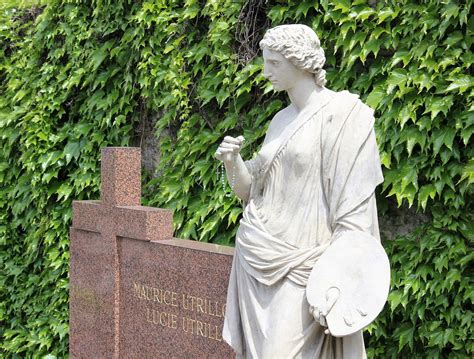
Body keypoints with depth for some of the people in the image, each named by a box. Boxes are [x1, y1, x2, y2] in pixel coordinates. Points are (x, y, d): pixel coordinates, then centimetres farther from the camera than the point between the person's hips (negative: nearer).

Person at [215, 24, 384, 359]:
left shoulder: (343, 114, -10)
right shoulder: (281, 120, 13)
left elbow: (354, 208, -14)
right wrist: (232, 161, -2)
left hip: (298, 265, -7)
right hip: (256, 259, 7)